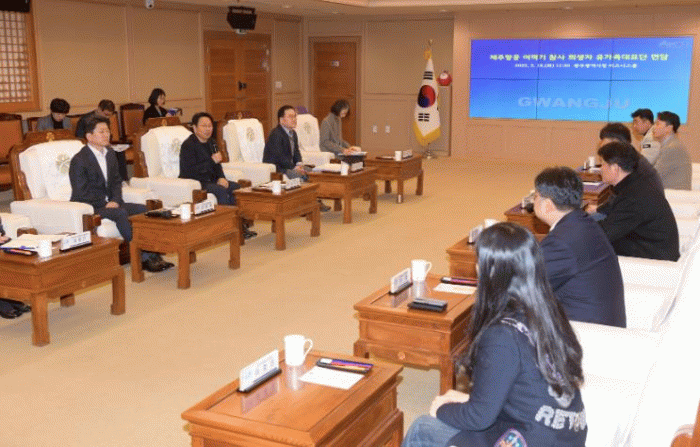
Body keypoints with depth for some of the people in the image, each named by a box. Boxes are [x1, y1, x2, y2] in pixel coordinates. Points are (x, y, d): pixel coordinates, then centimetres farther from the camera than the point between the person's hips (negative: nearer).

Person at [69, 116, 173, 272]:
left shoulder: (110, 153, 12)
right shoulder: (79, 160, -11)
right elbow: (81, 193, -14)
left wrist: (115, 200, -3)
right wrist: (106, 204, -17)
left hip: (109, 203, 7)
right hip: (89, 207, -7)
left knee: (143, 209, -14)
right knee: (121, 213, -32)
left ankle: (152, 253, -21)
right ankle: (143, 257, -29)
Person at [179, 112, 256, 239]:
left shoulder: (211, 143, 14)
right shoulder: (188, 145, -12)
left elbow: (217, 165, 21)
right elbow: (189, 171, -23)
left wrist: (221, 178, -2)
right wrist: (212, 161, -25)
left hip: (210, 180, 8)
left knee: (236, 187, -12)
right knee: (221, 191, -30)